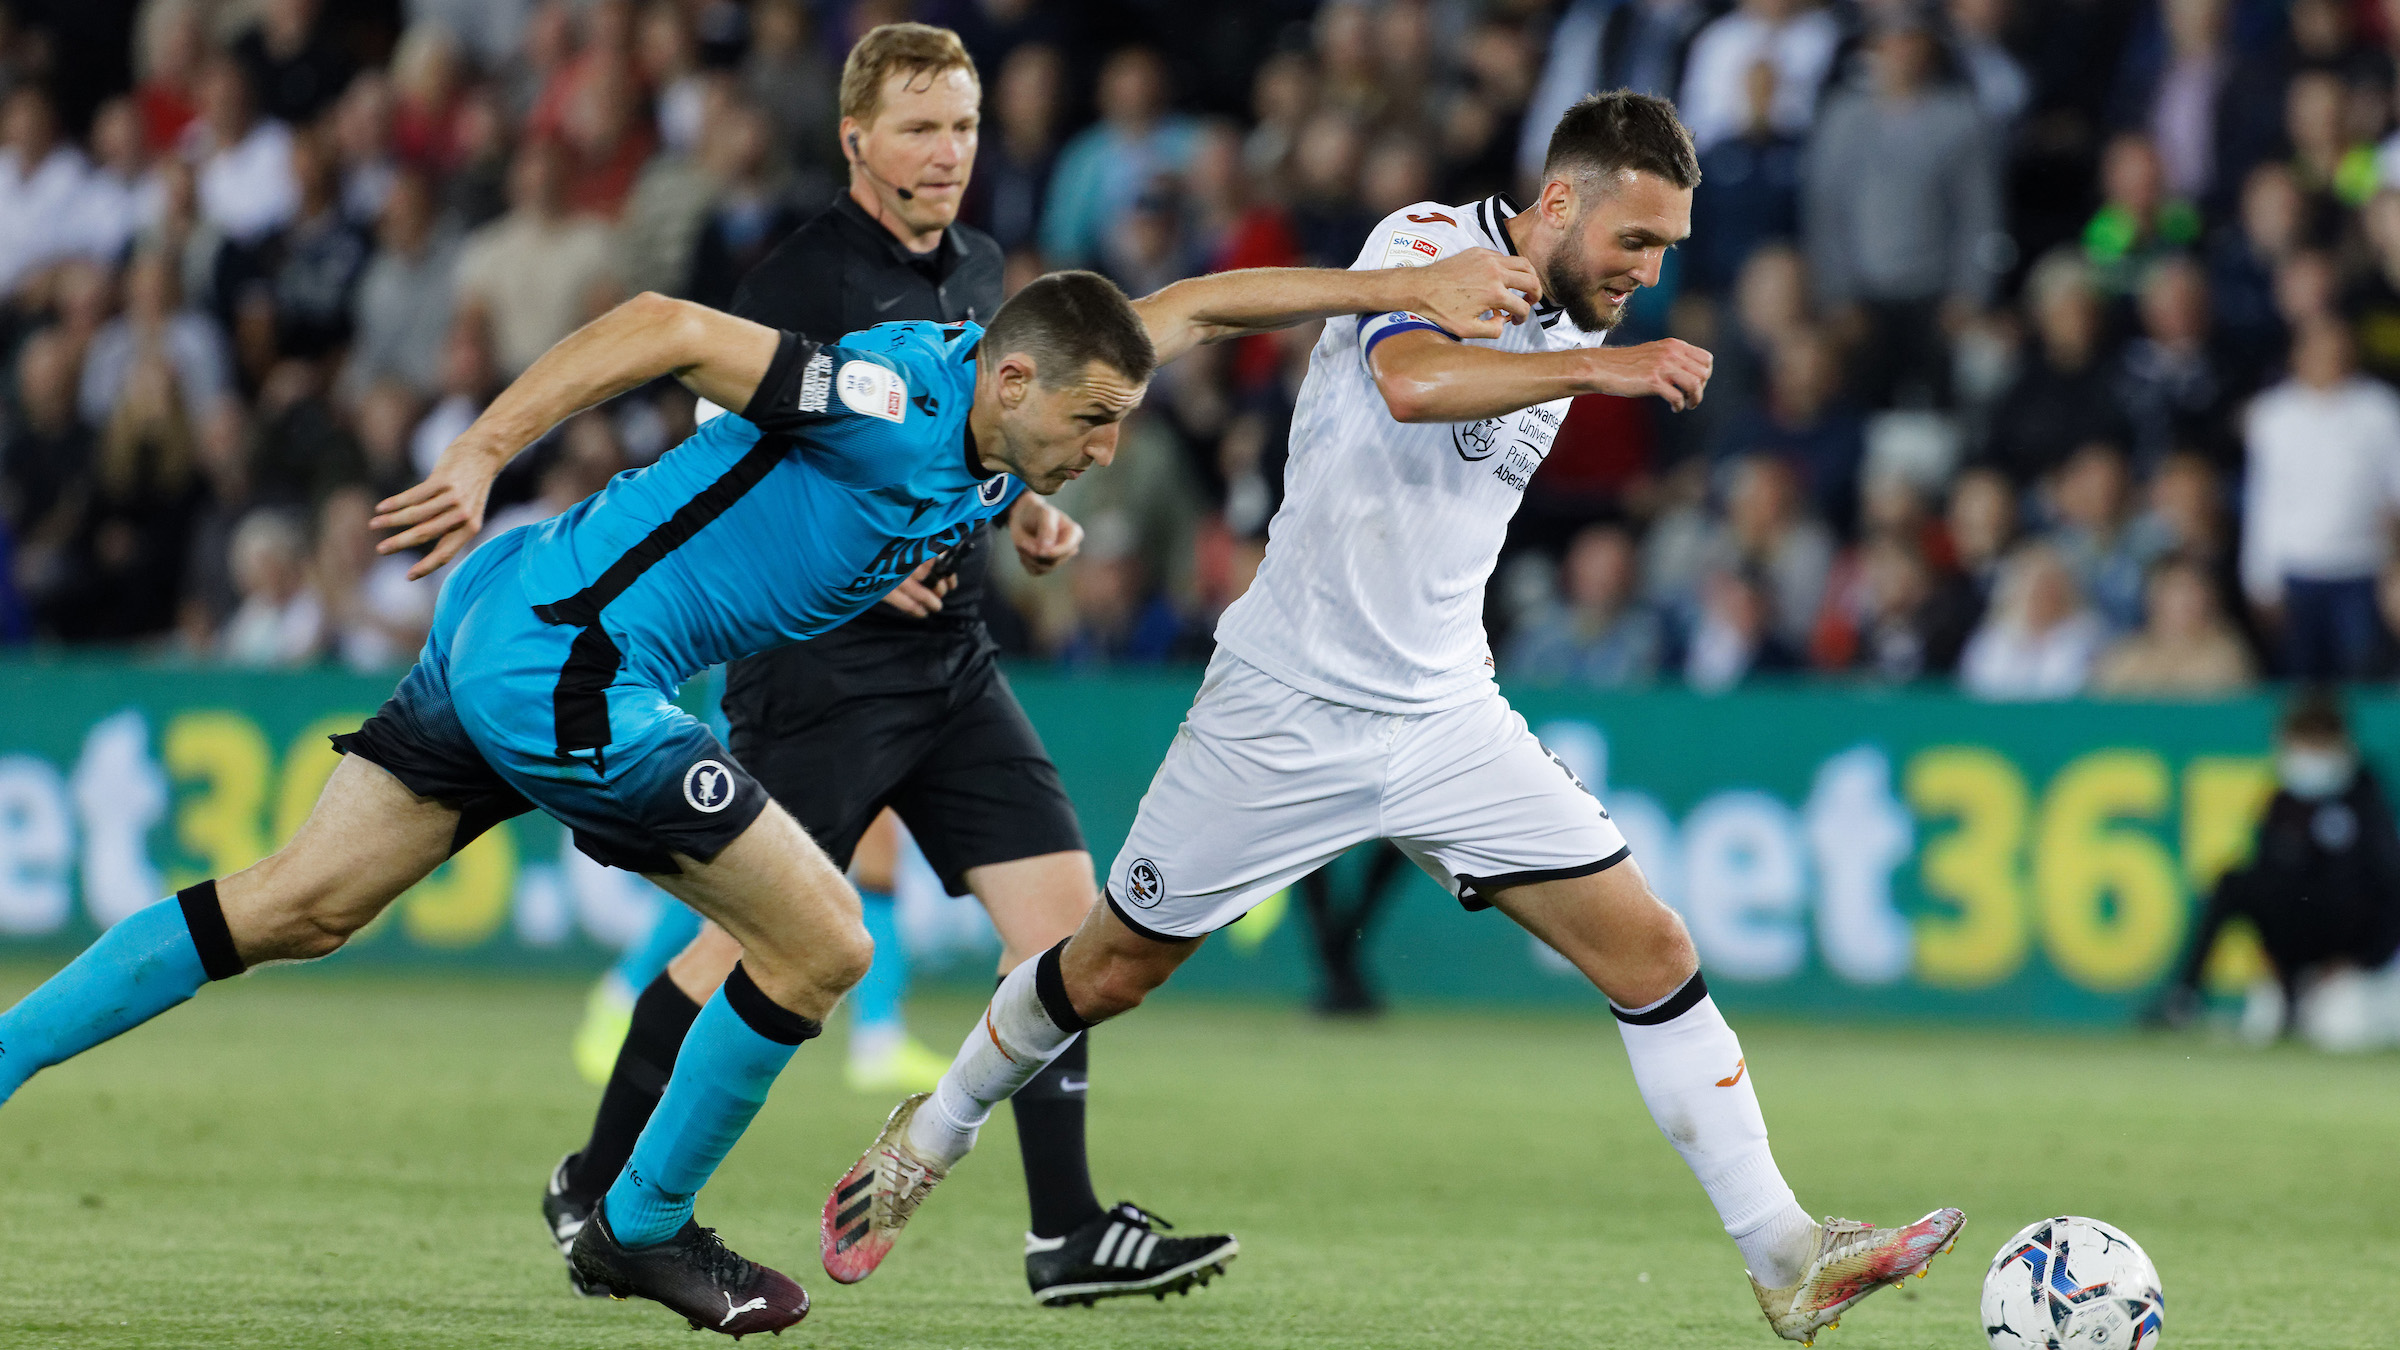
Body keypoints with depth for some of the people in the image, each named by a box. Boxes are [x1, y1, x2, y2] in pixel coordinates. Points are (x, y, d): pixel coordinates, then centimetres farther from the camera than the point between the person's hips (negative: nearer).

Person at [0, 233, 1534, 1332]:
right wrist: (483, 455, -27)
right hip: (568, 663, -9)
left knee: (301, 908, 9)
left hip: (513, 631, 9)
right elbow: (668, 324, -23)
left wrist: (1413, 288, 14)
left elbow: (1192, 304, 17)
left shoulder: (990, 441, 6)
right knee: (823, 943, -2)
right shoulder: (890, 402, -20)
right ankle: (643, 1224, 14)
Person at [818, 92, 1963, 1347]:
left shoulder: (1571, 322, 8)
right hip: (1287, 711, -6)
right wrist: (1602, 368, -38)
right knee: (1113, 969, 9)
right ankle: (933, 1136, 36)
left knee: (1652, 954, -7)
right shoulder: (1429, 243, -15)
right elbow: (1409, 382, -38)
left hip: (1445, 719, 6)